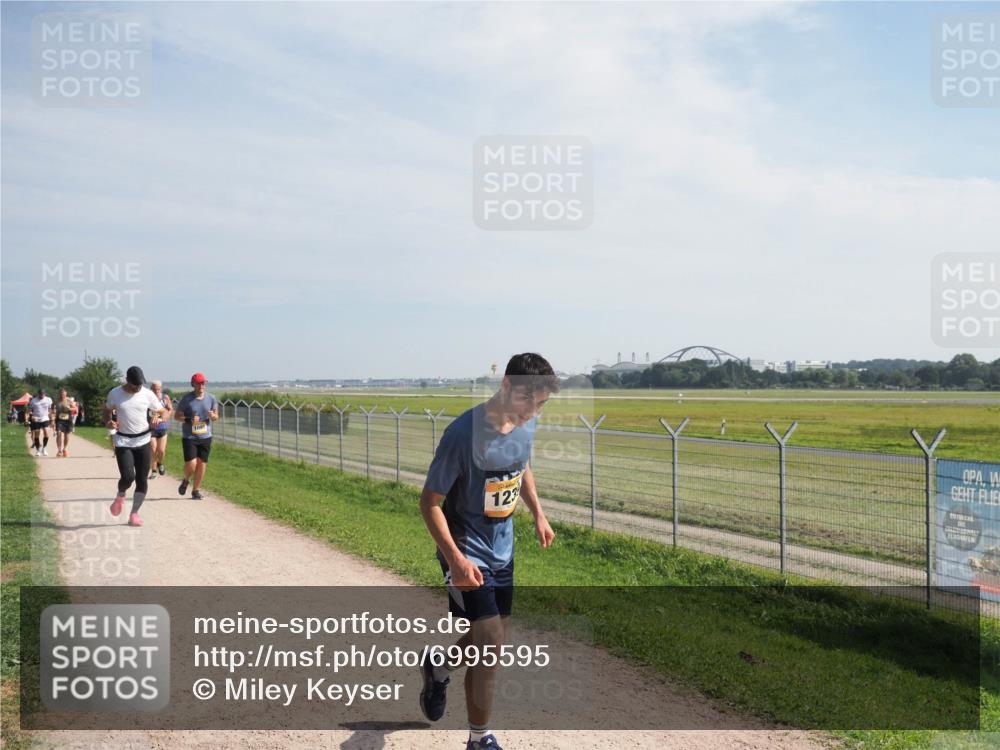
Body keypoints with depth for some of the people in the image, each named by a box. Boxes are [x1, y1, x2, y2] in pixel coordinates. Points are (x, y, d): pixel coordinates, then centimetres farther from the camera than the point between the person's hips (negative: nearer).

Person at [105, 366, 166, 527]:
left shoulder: (148, 394, -3)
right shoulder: (115, 394, -3)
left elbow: (163, 412, 6)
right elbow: (107, 410, 14)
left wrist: (157, 418, -17)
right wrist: (108, 422, -7)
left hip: (143, 441, 2)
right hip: (123, 442, -1)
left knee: (142, 479, 1)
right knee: (127, 476, -17)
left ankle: (134, 514, 15)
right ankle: (120, 496, 18)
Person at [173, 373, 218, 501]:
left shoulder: (211, 398, 2)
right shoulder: (186, 398, -7)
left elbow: (216, 416, 11)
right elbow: (176, 416, -2)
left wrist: (213, 416, -14)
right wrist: (189, 420, -19)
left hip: (205, 437, 3)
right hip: (189, 437, -3)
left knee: (201, 464, 4)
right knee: (191, 464, -12)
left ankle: (196, 490, 21)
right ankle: (185, 480, 22)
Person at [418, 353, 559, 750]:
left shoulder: (527, 423, -5)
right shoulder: (463, 434, -27)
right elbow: (429, 501, -20)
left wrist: (538, 514, 11)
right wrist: (455, 559, -28)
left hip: (502, 549, 7)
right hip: (466, 552, -7)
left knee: (490, 639, 18)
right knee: (491, 646, -11)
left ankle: (438, 668, 49)